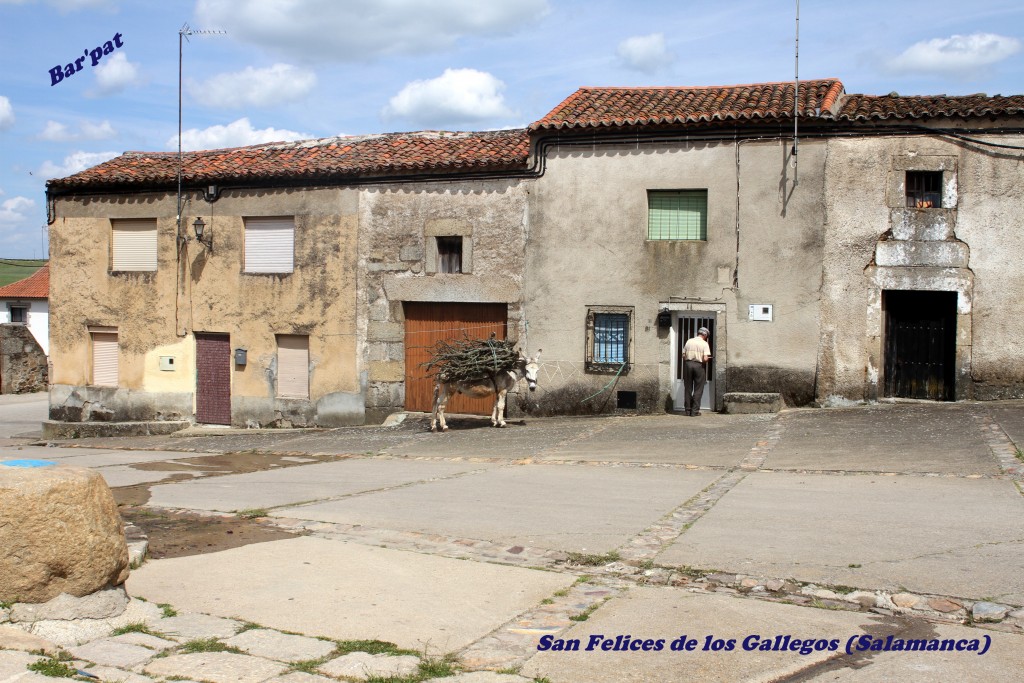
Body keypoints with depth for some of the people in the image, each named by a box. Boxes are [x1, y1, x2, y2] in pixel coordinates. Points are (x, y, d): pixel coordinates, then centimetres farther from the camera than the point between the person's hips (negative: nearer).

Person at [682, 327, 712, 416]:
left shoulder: (689, 341, 7)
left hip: (688, 364, 3)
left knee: (688, 388, 11)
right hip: (699, 365, -3)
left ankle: (687, 410, 14)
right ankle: (695, 410, 4)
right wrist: (707, 359, 8)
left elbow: (683, 355, 4)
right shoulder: (704, 344, -4)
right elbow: (705, 359, -13)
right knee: (698, 389, 5)